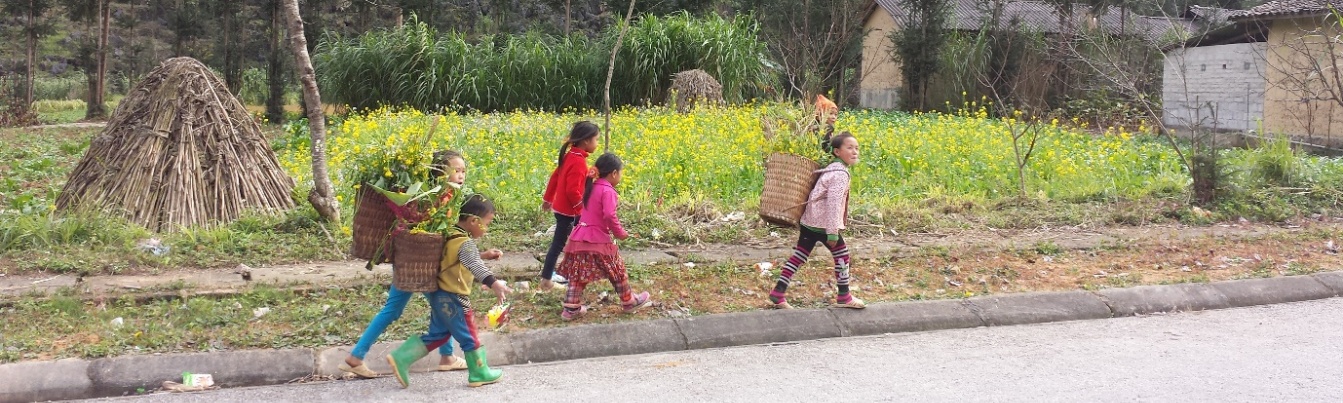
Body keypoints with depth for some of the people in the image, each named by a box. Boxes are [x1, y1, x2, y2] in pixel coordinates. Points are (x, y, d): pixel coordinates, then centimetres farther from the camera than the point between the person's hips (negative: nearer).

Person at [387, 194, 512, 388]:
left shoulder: (451, 235, 6)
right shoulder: (465, 243, -21)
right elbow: (474, 266, -39)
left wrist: (484, 255, 30)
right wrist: (494, 283, -50)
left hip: (440, 295, 9)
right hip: (454, 299, -9)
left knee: (437, 335, 18)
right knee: (469, 337, 7)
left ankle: (401, 358, 13)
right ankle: (479, 373, 20)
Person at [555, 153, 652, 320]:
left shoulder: (591, 187, 11)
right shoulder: (608, 191, -14)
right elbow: (609, 216, -24)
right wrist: (620, 232, -11)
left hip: (579, 237, 7)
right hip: (598, 239, -7)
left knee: (579, 274, 11)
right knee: (617, 270, 10)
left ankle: (571, 308, 11)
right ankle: (629, 301, 24)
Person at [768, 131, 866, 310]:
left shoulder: (833, 168, 16)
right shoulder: (840, 173, -15)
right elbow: (833, 203, -22)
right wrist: (833, 232, -22)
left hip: (809, 221, 9)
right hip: (823, 223, -9)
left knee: (799, 256, 9)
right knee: (842, 255, 4)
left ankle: (778, 292, 8)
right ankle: (844, 297, 14)